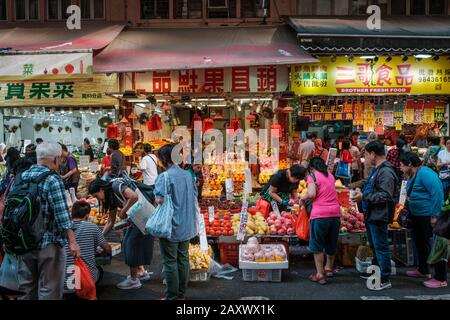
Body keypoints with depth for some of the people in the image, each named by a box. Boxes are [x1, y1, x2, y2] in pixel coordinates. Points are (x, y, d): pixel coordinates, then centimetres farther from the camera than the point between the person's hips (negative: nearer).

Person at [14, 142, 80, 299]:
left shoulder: (20, 177, 6)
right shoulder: (52, 180, -15)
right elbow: (62, 215, -19)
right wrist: (72, 242, -16)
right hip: (48, 244, -7)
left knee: (27, 289, 18)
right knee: (49, 290, 4)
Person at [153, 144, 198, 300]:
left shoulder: (164, 177, -16)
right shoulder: (188, 175, 5)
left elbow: (159, 200, -24)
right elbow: (194, 196, 11)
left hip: (171, 227, -6)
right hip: (186, 227, 7)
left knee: (170, 262, 5)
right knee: (183, 259, 15)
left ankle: (172, 296, 14)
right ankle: (181, 293, 25)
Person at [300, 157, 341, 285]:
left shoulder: (313, 176, -3)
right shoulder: (330, 176, 15)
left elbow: (312, 194, -15)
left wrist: (303, 198, 3)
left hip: (320, 214, -6)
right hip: (335, 213, 6)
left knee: (317, 245, 5)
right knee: (331, 243, 20)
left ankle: (320, 275, 5)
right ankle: (329, 268, 37)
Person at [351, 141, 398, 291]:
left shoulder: (386, 172, -20)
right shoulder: (377, 169, 14)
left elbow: (385, 196, -26)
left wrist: (364, 197, -24)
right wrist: (362, 191, 10)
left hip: (378, 216, -11)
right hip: (371, 215, 11)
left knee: (381, 247, -2)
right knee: (374, 245, 22)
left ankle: (385, 280, 7)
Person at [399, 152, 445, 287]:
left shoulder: (425, 173, -20)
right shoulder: (412, 176, 11)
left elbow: (438, 194, -25)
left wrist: (435, 216, -25)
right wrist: (408, 209, 18)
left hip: (428, 216, -10)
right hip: (417, 216, 10)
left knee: (434, 246, -3)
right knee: (420, 243, 20)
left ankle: (442, 279, 6)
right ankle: (423, 271, 36)